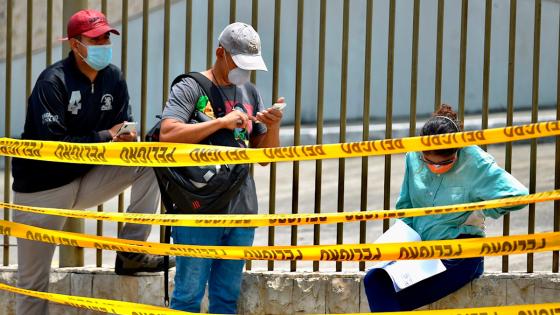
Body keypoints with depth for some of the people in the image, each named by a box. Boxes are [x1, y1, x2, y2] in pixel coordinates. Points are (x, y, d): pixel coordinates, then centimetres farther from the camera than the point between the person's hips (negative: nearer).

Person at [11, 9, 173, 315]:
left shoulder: (113, 78, 2)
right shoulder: (53, 82, -17)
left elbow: (122, 130, 4)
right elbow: (53, 144, -24)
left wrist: (127, 138, -20)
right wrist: (106, 137, -22)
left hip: (85, 181, 5)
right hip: (42, 189, -5)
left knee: (149, 163, -13)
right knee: (34, 281, -3)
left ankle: (130, 252, -9)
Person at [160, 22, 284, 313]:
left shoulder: (250, 93, 16)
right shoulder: (190, 88, -2)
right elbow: (168, 134, -19)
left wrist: (273, 126, -4)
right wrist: (222, 122, -20)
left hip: (241, 211, 6)